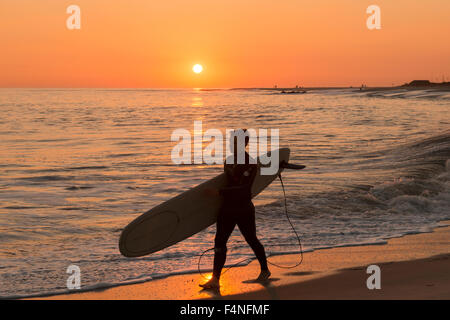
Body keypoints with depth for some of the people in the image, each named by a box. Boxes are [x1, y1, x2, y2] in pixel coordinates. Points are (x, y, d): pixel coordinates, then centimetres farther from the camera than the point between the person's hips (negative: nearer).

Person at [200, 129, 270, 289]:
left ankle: (265, 270, 33)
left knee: (252, 240, 10)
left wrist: (220, 192, -31)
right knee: (219, 241, -2)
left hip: (244, 210, -6)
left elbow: (243, 189, -25)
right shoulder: (229, 160, 7)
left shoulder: (251, 164, -17)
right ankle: (215, 280, -2)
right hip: (227, 208, 7)